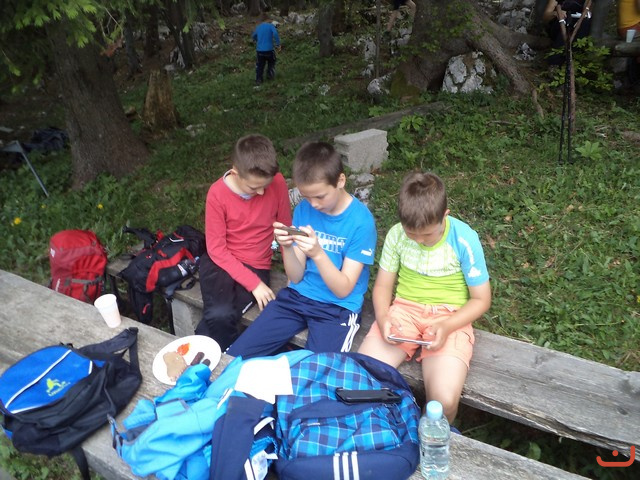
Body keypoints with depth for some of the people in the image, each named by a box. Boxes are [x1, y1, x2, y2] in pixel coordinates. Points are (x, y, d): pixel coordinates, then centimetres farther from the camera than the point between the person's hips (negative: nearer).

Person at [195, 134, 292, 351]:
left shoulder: (277, 183, -11)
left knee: (223, 318, -25)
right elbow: (216, 249, -12)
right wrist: (253, 284, -18)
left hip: (256, 266, 1)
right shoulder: (218, 193, -15)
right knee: (220, 315, -29)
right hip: (221, 261, -1)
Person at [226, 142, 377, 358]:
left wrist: (317, 253, -29)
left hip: (337, 307, -4)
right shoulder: (303, 210, -1)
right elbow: (296, 277, 1)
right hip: (298, 296, 4)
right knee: (235, 357, -5)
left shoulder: (361, 220, -14)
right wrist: (287, 247, -19)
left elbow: (343, 290, -14)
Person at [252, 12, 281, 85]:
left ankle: (258, 79, 6)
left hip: (259, 50, 3)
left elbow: (253, 36, 25)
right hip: (269, 49, -3)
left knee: (259, 65, 12)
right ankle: (270, 76, 26)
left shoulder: (258, 27, 10)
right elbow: (275, 34, -22)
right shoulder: (270, 25, -4)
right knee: (271, 63, 24)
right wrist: (278, 44, -14)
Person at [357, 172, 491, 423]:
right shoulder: (397, 234, -5)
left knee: (444, 400, -26)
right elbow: (383, 285, 4)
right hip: (403, 310, 3)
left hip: (450, 318, -2)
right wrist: (383, 318, -17)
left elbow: (481, 300, -5)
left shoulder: (464, 240, -13)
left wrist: (447, 326, -21)